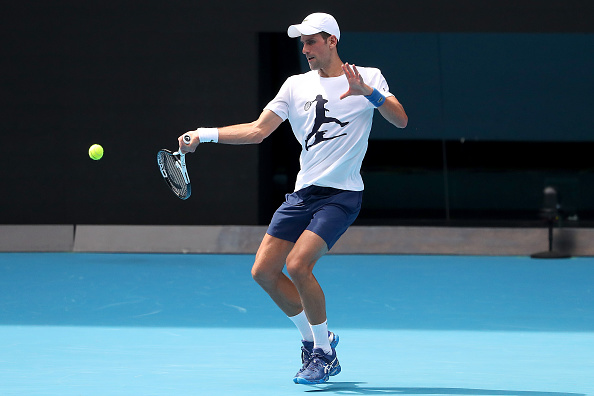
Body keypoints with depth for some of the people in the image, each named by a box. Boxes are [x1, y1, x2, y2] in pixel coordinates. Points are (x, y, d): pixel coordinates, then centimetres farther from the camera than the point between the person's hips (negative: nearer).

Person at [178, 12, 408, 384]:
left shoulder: (368, 76, 0)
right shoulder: (297, 85, 11)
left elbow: (401, 120, -12)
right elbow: (257, 130, 8)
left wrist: (368, 93, -27)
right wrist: (204, 134, 0)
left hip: (342, 193, -6)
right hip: (304, 191, 6)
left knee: (298, 265, -22)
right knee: (264, 271, 0)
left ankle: (324, 353, -3)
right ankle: (315, 337, 21)